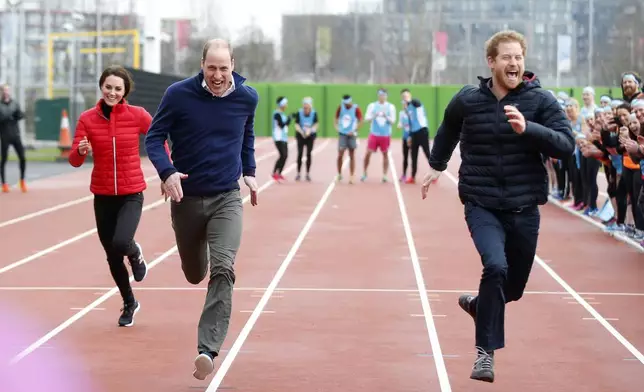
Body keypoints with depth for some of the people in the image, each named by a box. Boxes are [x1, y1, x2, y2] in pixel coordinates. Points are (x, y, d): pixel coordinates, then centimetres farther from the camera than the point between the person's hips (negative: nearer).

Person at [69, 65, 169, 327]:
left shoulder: (137, 115, -8)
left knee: (120, 244, -25)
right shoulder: (87, 118, -5)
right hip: (102, 195, 2)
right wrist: (80, 151, -29)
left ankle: (135, 253, 14)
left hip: (131, 194, -2)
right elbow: (74, 161, -7)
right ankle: (129, 304, 34)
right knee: (112, 256, 10)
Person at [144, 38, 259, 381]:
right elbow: (154, 137, -7)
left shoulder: (247, 97, -4)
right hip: (187, 197, 0)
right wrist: (167, 172, -24)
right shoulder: (178, 94, -13)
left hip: (227, 199, 0)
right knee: (194, 274, 16)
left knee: (223, 270, -19)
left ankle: (207, 349, -20)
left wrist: (249, 172, 13)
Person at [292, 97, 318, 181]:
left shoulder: (314, 114, -10)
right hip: (300, 136, 0)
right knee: (300, 154, -5)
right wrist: (301, 132, -31)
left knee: (309, 154, 0)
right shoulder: (298, 113, -12)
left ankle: (308, 173, 9)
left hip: (310, 136, 0)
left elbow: (315, 125, -10)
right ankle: (298, 173, 4)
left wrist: (309, 131, -28)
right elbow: (297, 125, -13)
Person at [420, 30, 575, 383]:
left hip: (524, 209, 1)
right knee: (495, 265, -25)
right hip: (482, 206, -1)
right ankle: (485, 351, -12)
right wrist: (436, 166, 27)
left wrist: (526, 128, -29)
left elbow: (566, 145, -16)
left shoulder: (541, 100, -6)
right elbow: (448, 130, 19)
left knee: (513, 286, 13)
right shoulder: (467, 100, -3)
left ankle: (477, 305, 48)